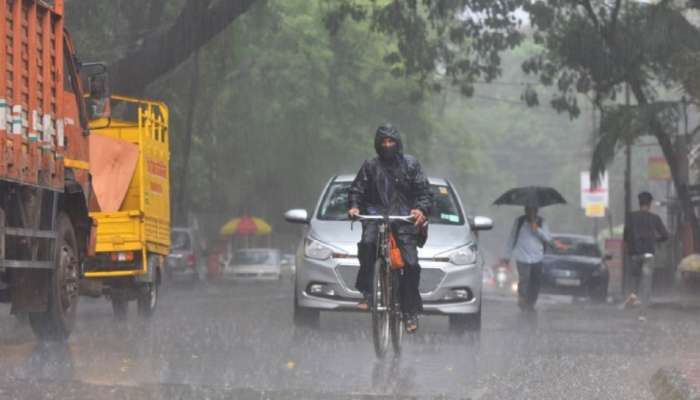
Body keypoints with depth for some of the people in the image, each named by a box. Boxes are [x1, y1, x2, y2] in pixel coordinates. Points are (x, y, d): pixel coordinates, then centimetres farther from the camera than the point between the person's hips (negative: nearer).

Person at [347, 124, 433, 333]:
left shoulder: (410, 164, 11)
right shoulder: (370, 166, 14)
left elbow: (424, 190, 6)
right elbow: (357, 189, 14)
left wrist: (421, 209, -14)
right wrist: (354, 206, -8)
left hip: (404, 217, 0)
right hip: (376, 214, 0)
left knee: (411, 264, -10)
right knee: (367, 242, -33)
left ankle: (410, 312, 0)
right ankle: (366, 291, -23)